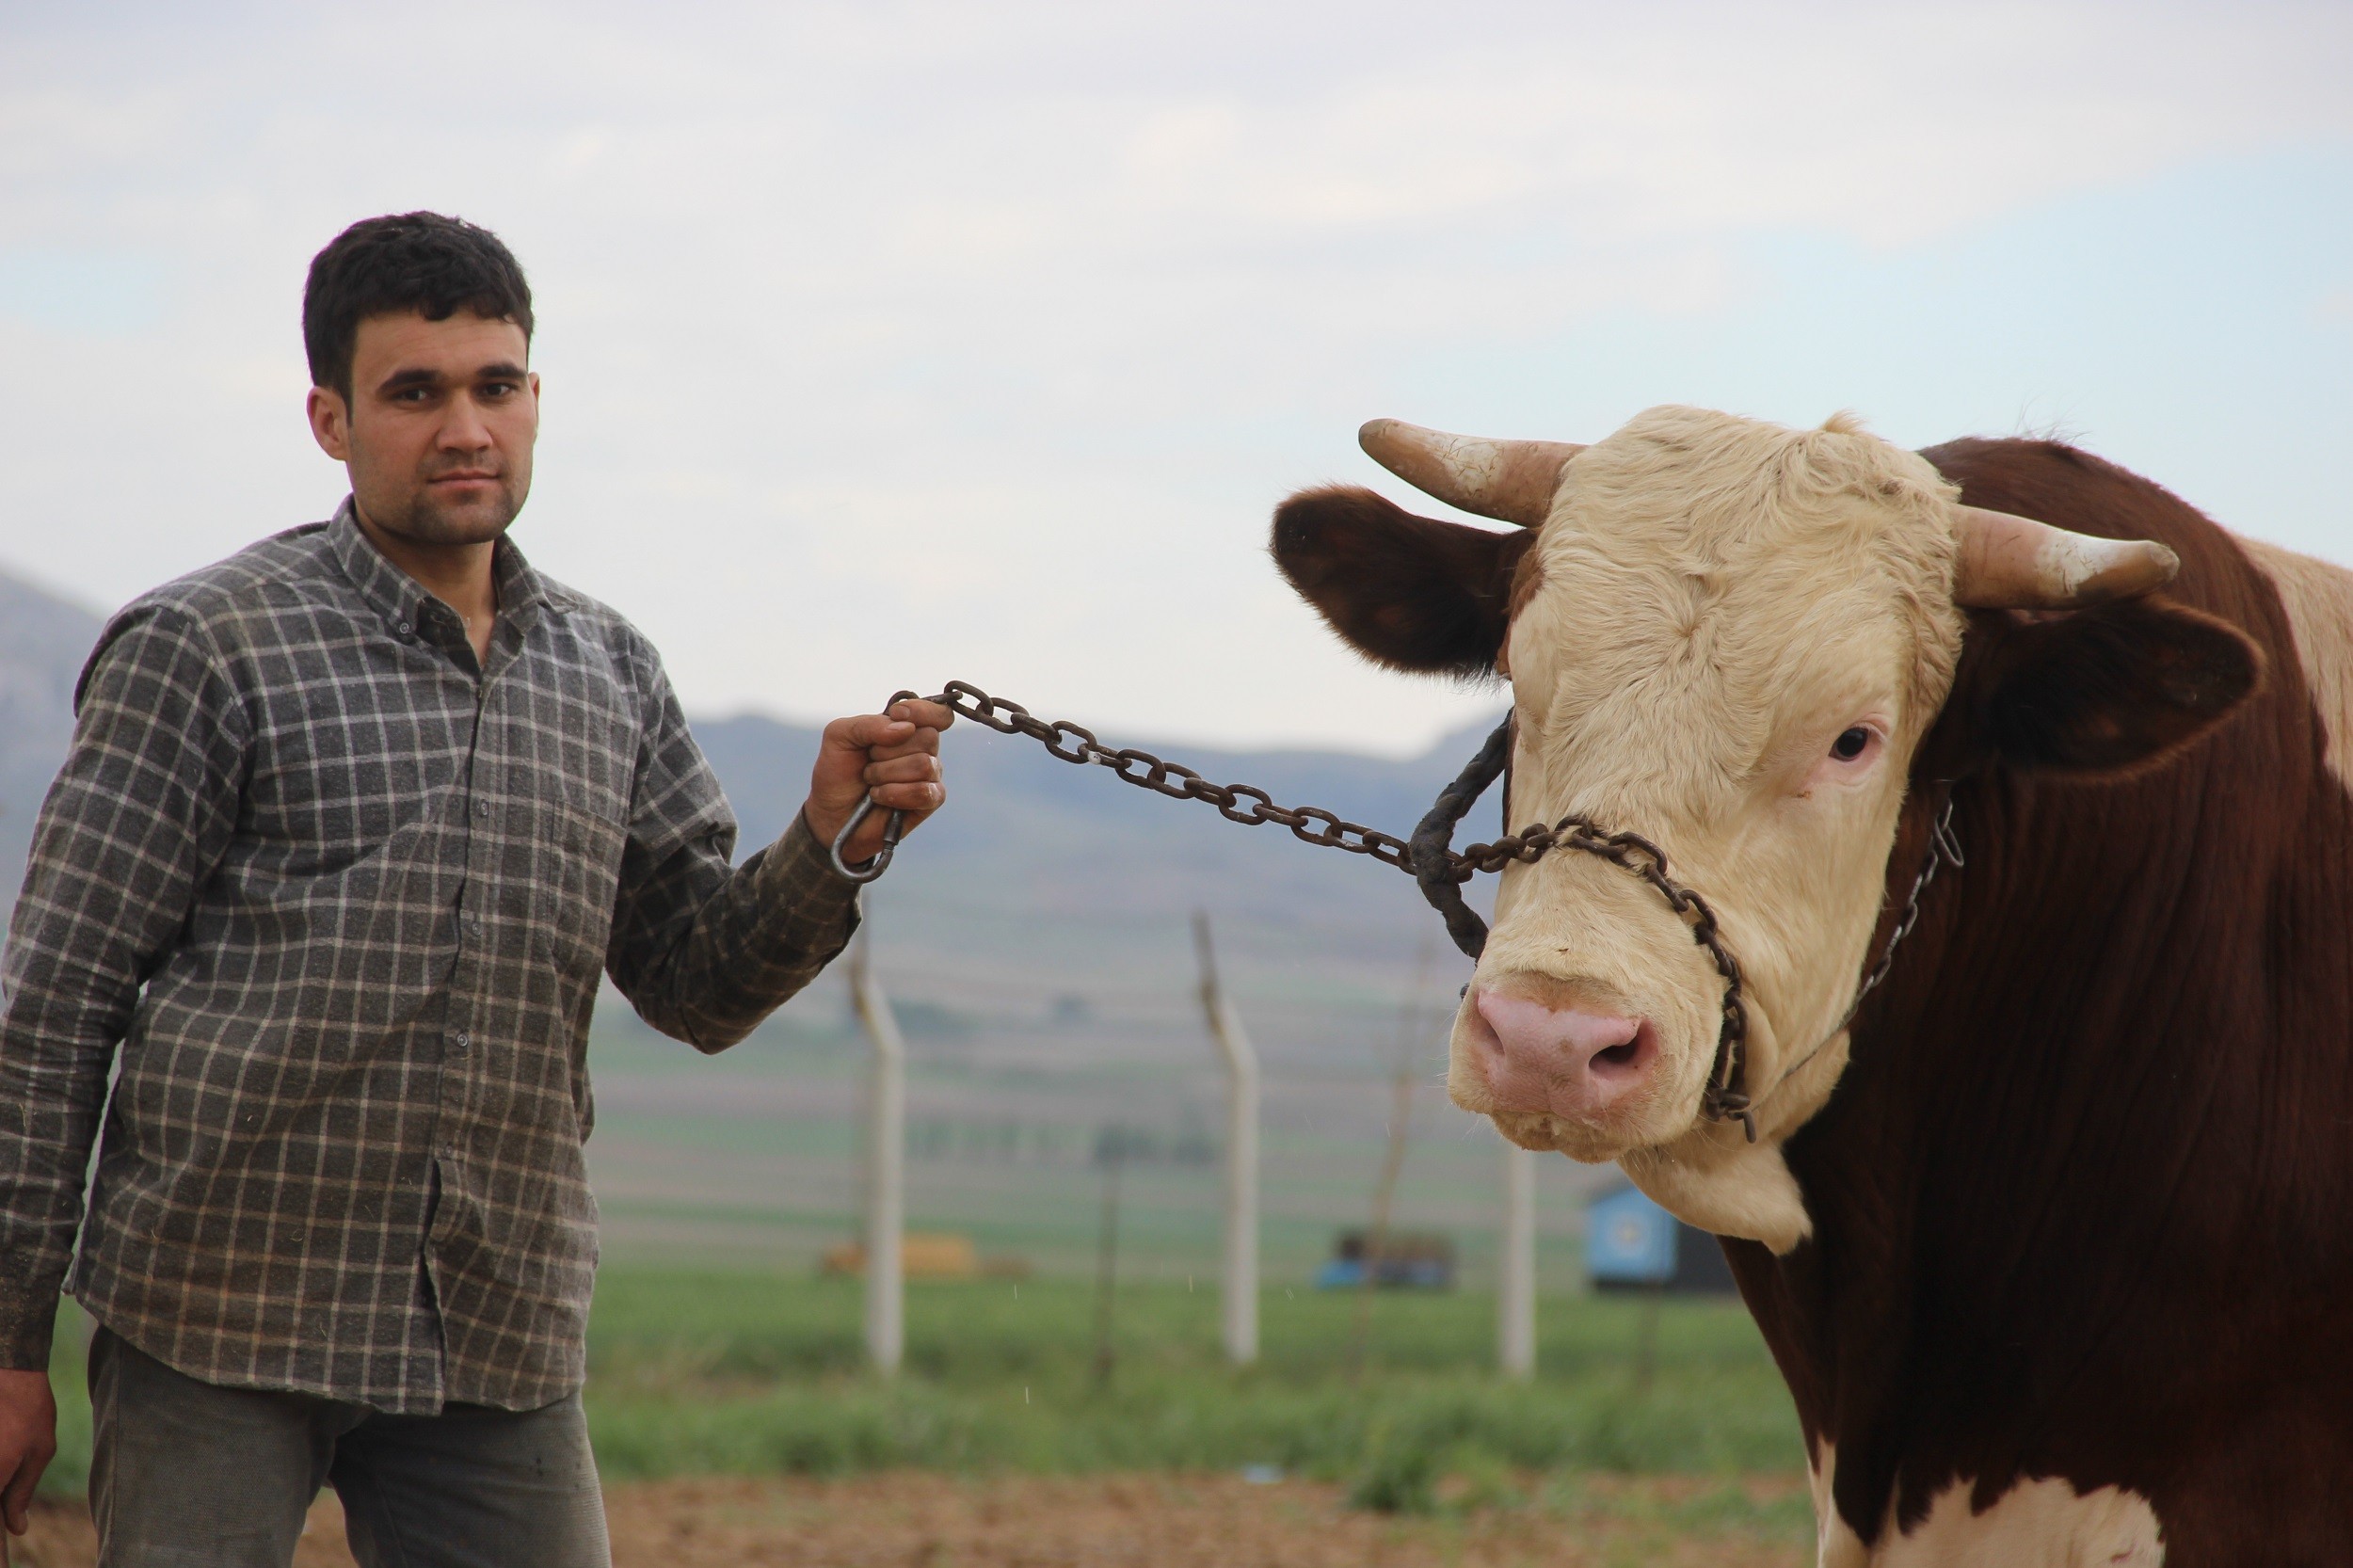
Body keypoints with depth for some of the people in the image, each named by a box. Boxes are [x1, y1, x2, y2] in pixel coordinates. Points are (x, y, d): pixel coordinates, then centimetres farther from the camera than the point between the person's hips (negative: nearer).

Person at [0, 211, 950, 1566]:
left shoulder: (611, 675, 12)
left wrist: (832, 845, -5)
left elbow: (698, 992, 15)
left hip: (502, 1342, 4)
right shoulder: (205, 651, -3)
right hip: (222, 1323, -4)